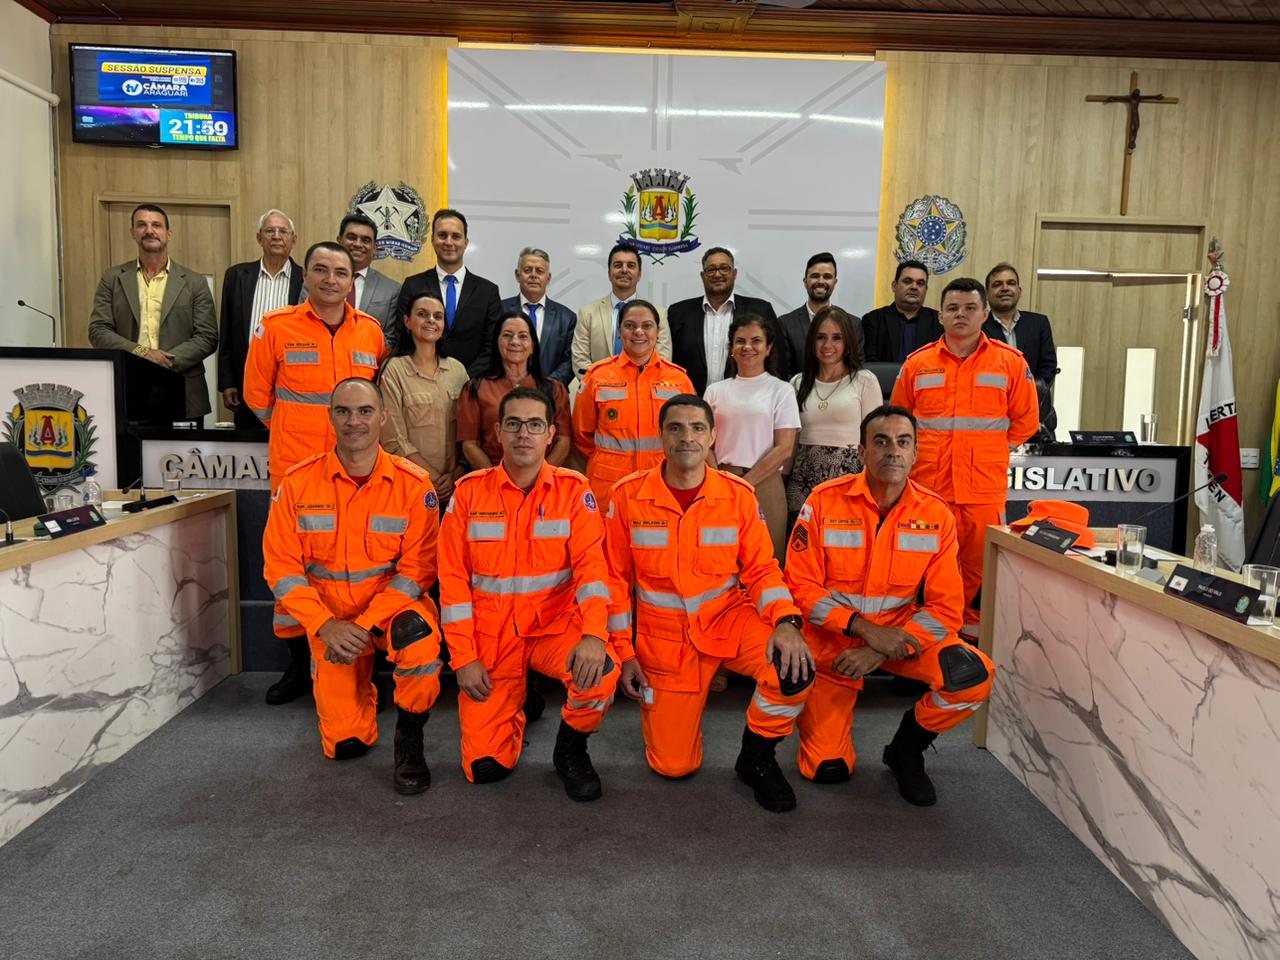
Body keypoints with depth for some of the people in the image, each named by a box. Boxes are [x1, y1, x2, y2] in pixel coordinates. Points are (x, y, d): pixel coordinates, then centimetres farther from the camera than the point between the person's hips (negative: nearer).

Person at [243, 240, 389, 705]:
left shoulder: (371, 331, 6)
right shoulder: (275, 327, -1)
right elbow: (257, 393, 8)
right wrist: (292, 431, 11)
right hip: (293, 464, -1)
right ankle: (298, 663, 18)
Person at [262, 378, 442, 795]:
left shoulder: (413, 484, -11)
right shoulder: (299, 482, -7)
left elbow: (416, 569, -12)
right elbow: (281, 566, -6)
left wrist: (365, 624, -21)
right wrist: (325, 625, -18)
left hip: (394, 604, -1)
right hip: (329, 616, 2)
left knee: (417, 632, -38)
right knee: (344, 744, 1)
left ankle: (410, 737, -12)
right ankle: (359, 688, 38)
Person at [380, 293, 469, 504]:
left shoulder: (457, 369, 6)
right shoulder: (394, 370, -5)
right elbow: (394, 441, -8)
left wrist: (456, 475, -7)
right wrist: (437, 479, -10)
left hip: (456, 484, 3)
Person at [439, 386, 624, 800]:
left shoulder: (573, 490, -3)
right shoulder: (469, 492, -1)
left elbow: (591, 565, -12)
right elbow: (453, 579, -1)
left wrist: (594, 634, -29)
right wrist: (463, 657, -7)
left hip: (554, 625, 0)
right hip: (491, 634, 1)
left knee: (601, 671, -32)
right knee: (485, 766, -5)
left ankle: (570, 750, 1)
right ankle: (516, 699, 29)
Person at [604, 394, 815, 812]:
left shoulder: (738, 495, -6)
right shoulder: (629, 495, -8)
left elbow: (761, 569, -2)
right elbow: (616, 577, -1)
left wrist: (786, 621, -21)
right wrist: (624, 652, -4)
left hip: (729, 620, 1)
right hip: (665, 636, 0)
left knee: (793, 669, -30)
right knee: (673, 766, -1)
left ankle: (757, 757, 1)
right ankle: (664, 704, 35)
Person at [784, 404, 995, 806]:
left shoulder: (935, 514, -8)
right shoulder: (824, 501, -13)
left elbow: (945, 607, -10)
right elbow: (801, 586, -12)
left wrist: (879, 652, -21)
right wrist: (865, 628, -23)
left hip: (901, 632, 2)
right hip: (833, 636, -2)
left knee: (975, 676, -25)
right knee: (827, 770, -5)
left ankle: (906, 748, 5)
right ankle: (832, 707, 32)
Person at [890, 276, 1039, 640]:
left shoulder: (1010, 362, 5)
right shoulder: (917, 363, 7)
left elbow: (1025, 421, 11)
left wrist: (989, 450, 8)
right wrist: (925, 453, 10)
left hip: (985, 489, 0)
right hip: (928, 487, 1)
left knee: (980, 568, 6)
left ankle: (973, 632, 20)